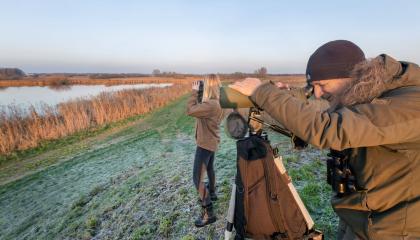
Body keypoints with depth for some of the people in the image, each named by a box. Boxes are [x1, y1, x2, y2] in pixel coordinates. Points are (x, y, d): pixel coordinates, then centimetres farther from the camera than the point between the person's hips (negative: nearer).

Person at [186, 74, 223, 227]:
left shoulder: (211, 105, -29)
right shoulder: (215, 102, 1)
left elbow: (190, 110, -28)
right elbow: (200, 109, 9)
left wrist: (194, 91, -17)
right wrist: (198, 93, 2)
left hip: (205, 143, -10)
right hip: (211, 142, 10)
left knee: (198, 178, -4)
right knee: (209, 169, 28)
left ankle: (208, 213, 6)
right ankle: (212, 193, 50)